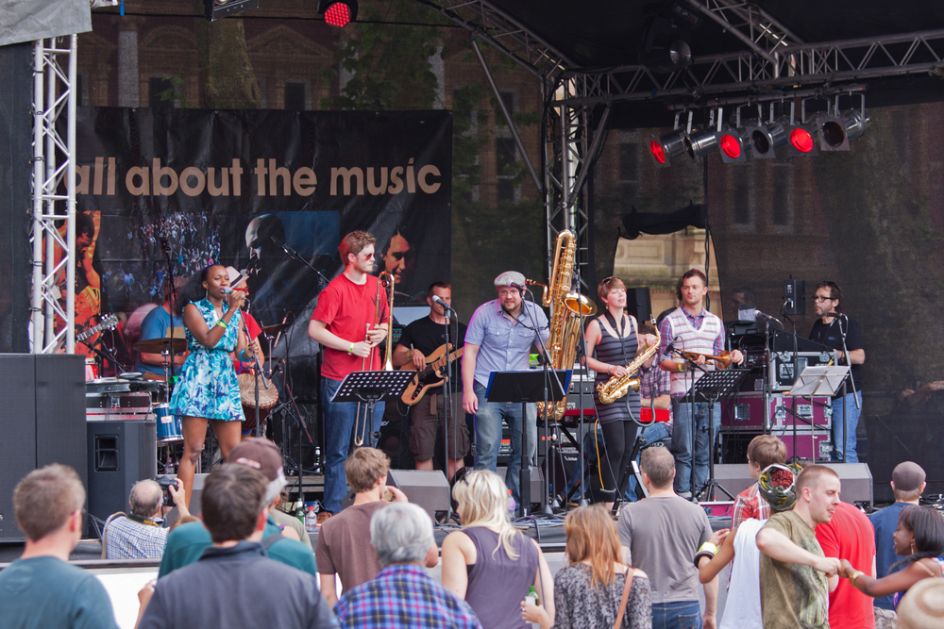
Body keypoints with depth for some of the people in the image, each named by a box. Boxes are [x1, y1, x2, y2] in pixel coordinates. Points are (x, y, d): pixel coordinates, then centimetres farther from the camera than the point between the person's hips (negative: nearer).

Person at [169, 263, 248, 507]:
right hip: (199, 379, -6)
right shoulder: (194, 309, 2)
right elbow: (208, 340, -13)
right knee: (192, 450, -10)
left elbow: (242, 348, 8)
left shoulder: (234, 313, 18)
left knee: (233, 451, 1)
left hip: (226, 381, 6)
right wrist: (230, 311, -13)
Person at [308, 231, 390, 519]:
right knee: (339, 449, -3)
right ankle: (331, 509, 2)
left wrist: (382, 332, 0)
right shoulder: (336, 289, -9)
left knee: (369, 445, 9)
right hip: (340, 379, -6)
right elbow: (314, 330, -13)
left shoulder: (376, 285, 12)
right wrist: (352, 347, -15)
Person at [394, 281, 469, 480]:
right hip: (423, 395, -1)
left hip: (454, 394, 1)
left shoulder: (460, 329, 13)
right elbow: (395, 359, 9)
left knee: (456, 452, -3)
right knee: (423, 454, -1)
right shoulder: (416, 328, 10)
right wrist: (411, 353, -10)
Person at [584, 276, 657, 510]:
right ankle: (608, 504, -8)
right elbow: (585, 359, -6)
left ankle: (613, 496, 16)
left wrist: (645, 344, 2)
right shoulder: (596, 325, -6)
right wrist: (610, 369, -18)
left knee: (627, 450, 4)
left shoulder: (632, 322, 12)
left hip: (630, 392, 6)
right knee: (616, 449, -13)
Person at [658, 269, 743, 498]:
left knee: (705, 453, 5)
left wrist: (732, 358, -3)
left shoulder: (715, 323, 16)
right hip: (683, 395, -4)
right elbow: (663, 361, -1)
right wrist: (687, 365, -18)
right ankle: (682, 497, -3)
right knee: (684, 452, -5)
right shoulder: (670, 322, 3)